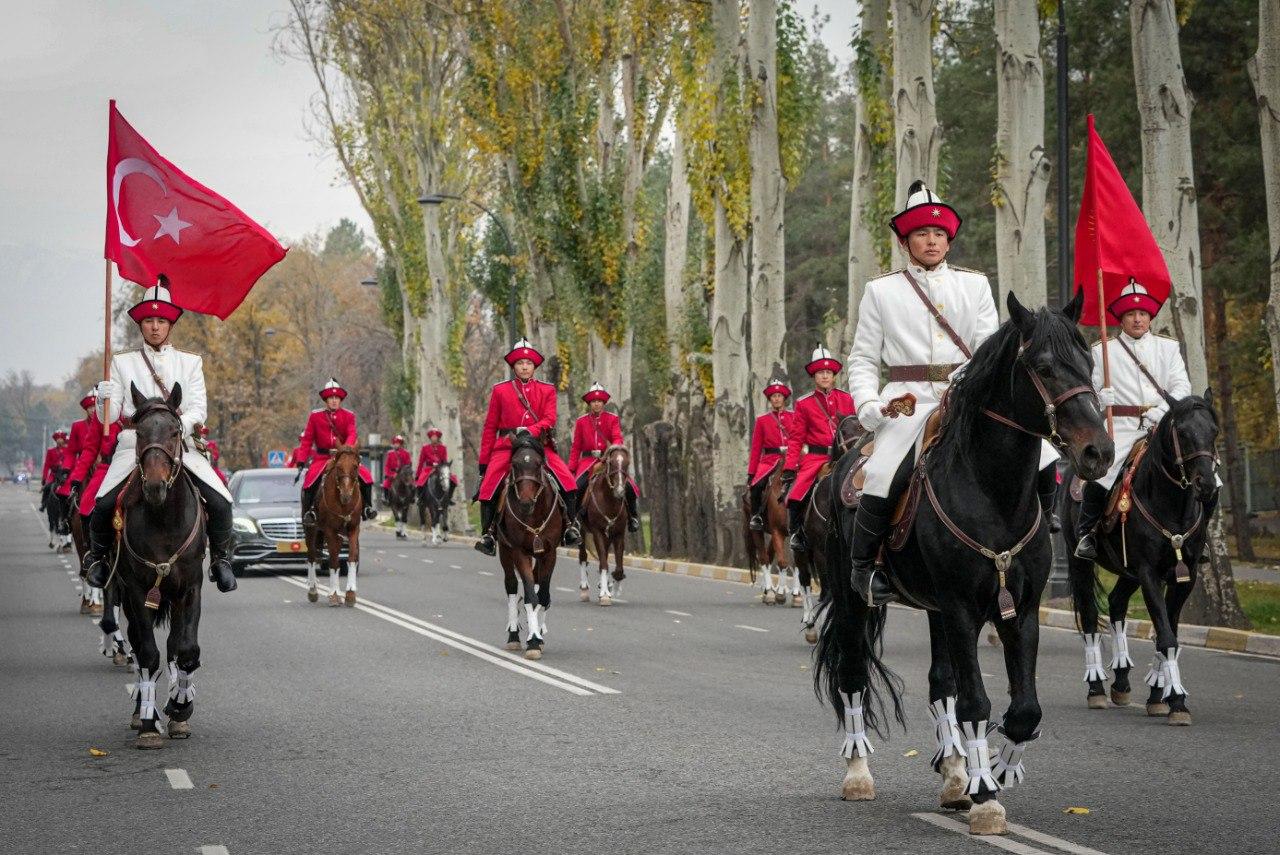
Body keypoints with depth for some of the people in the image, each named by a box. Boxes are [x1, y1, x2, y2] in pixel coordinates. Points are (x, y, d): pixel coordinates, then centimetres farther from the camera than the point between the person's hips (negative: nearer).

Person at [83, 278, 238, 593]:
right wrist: (105, 399, -16)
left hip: (180, 444, 1)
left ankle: (220, 558, 7)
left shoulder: (190, 363, 14)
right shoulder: (122, 363, 12)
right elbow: (111, 415, 7)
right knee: (103, 503, -23)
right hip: (134, 443, -1)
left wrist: (180, 425, -17)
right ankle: (97, 556, 5)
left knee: (220, 502, -17)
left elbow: (199, 408, 3)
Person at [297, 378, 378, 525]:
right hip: (322, 457, -1)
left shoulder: (348, 416, 5)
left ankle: (367, 507, 0)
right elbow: (307, 439, 4)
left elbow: (352, 434, -11)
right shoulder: (315, 416, 3)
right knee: (310, 480, -26)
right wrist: (301, 460, -7)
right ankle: (308, 511, -10)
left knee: (366, 476, -16)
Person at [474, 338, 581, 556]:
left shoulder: (547, 390, 10)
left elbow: (549, 419, -4)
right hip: (506, 446, 0)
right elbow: (490, 427, 10)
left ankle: (571, 526, -7)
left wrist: (530, 431, -25)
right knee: (487, 487, -19)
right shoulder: (500, 391, 9)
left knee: (568, 481, -19)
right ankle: (487, 534, -8)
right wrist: (483, 461, 6)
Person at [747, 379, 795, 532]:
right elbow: (756, 448, 9)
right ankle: (756, 516, -6)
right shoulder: (762, 420, 11)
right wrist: (751, 473, 2)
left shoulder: (794, 416, 13)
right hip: (770, 460, -1)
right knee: (757, 486, -28)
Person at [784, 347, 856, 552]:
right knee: (795, 496, -21)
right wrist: (789, 468, -5)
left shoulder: (846, 399, 11)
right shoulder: (804, 404, 6)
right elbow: (796, 438, 4)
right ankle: (796, 533, 0)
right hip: (815, 457, -2)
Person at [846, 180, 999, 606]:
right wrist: (868, 405, -7)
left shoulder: (975, 285, 15)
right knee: (881, 483, -26)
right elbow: (863, 359, 11)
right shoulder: (881, 291, 12)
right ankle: (864, 568, -4)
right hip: (907, 405, -2)